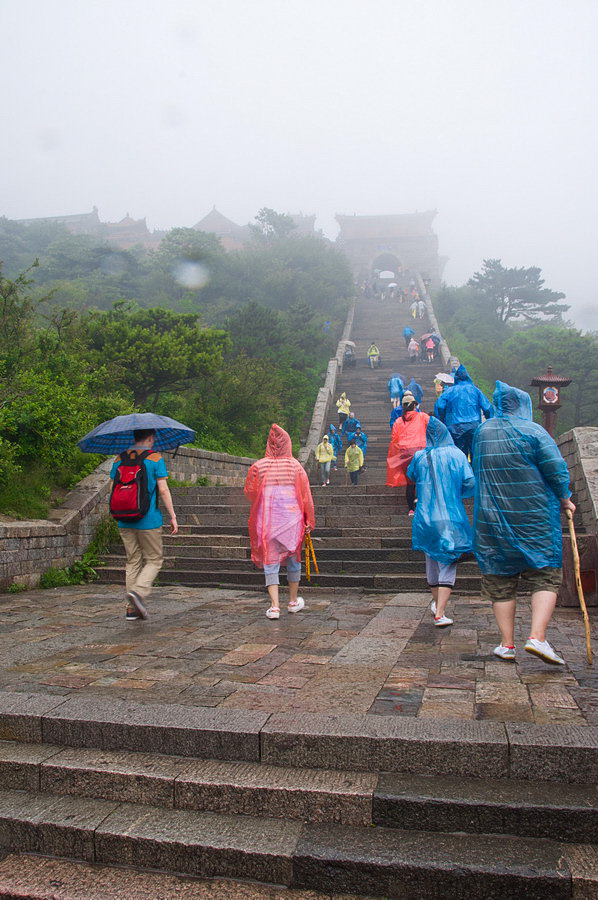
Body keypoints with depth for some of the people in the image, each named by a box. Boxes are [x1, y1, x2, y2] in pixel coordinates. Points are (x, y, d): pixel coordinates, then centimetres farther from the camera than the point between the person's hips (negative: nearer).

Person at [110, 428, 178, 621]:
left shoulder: (120, 459, 8)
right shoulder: (155, 458, -6)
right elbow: (163, 490, -9)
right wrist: (172, 516, -4)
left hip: (125, 520, 5)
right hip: (148, 519, -5)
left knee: (133, 562, 13)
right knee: (154, 560, 8)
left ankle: (132, 609, 11)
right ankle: (138, 591, -16)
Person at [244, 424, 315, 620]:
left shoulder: (258, 466, -5)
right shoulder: (295, 466, -4)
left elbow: (249, 492, 3)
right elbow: (306, 495, -3)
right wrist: (309, 521, 4)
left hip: (267, 519, 0)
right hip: (291, 518, 1)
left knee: (270, 561, 5)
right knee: (293, 558, 17)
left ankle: (274, 606, -2)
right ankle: (293, 601, 30)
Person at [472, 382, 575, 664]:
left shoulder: (481, 433, 6)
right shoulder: (532, 431, -8)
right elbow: (556, 468, -10)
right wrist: (564, 498, 5)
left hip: (492, 521, 4)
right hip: (535, 519, -4)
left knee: (501, 582, 10)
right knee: (546, 577, 5)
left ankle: (507, 644, 12)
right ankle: (537, 637, -9)